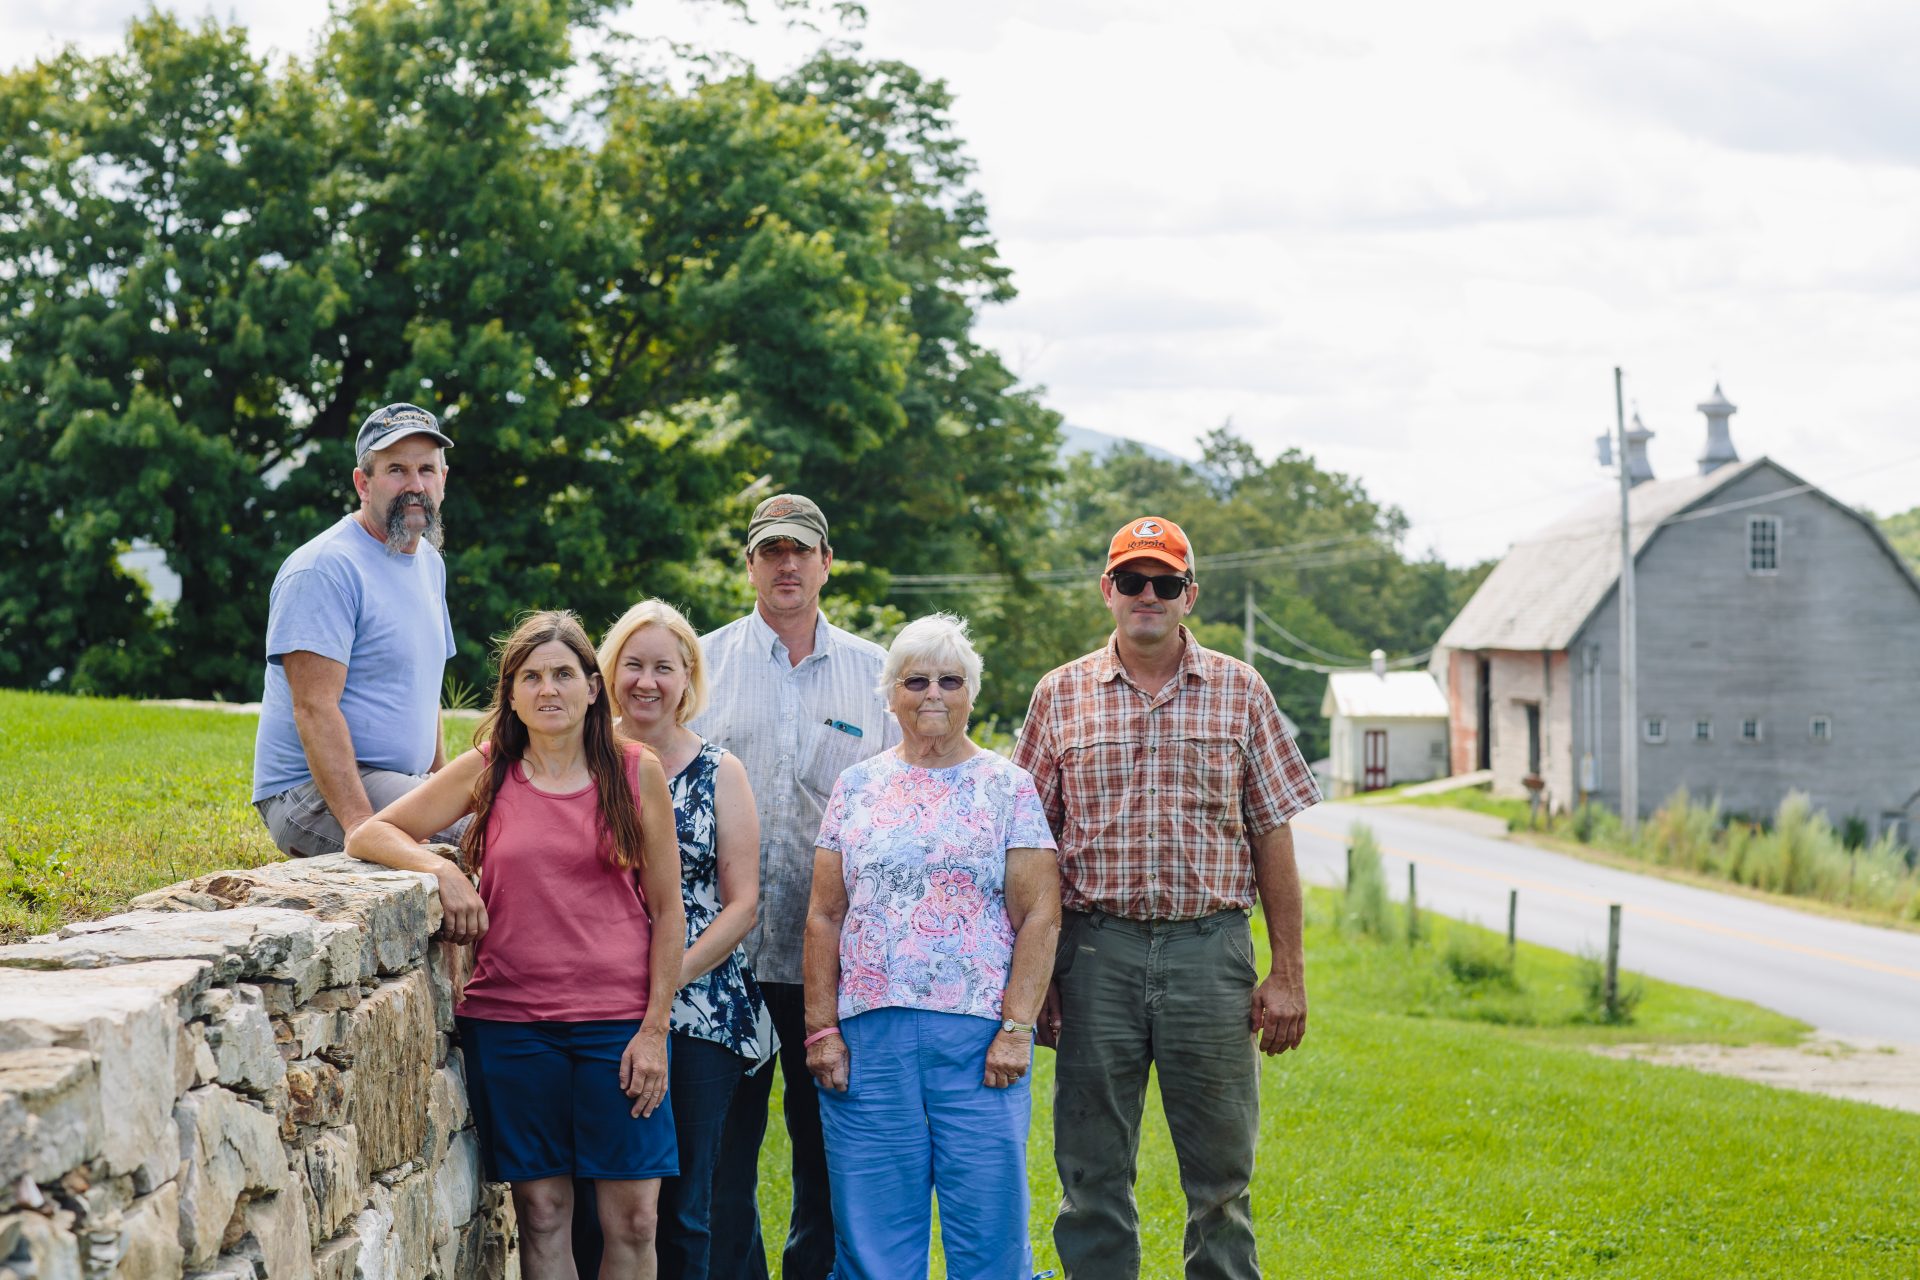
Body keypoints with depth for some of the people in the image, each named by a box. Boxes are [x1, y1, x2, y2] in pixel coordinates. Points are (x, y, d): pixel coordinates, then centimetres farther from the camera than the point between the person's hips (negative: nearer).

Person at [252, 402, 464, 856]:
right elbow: (314, 708, -21)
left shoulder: (429, 564, 17)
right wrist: (359, 823, -29)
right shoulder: (324, 569, -14)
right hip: (313, 794, -9)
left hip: (399, 783, 9)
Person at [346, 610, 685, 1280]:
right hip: (511, 1020, 0)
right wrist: (442, 870, -15)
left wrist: (655, 1028, -2)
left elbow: (666, 910, 4)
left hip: (617, 1022, 0)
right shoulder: (487, 771, 4)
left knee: (633, 1221, -1)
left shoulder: (637, 773, 3)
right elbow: (367, 834, 4)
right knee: (542, 1214, 4)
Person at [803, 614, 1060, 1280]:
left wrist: (1016, 1028, -9)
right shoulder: (858, 787, 11)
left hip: (979, 1038, -2)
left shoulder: (1008, 788, 4)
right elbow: (824, 917, 9)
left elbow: (1039, 916, -1)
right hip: (867, 1037, 2)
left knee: (989, 1223, -1)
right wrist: (821, 1029, 1)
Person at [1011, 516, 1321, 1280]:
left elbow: (1272, 837, 6)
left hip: (1211, 950, 0)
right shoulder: (1061, 695, 7)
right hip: (1097, 950, 0)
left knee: (1221, 1174, 4)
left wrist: (1287, 974, 1)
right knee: (1092, 1174, 4)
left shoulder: (1240, 693, 7)